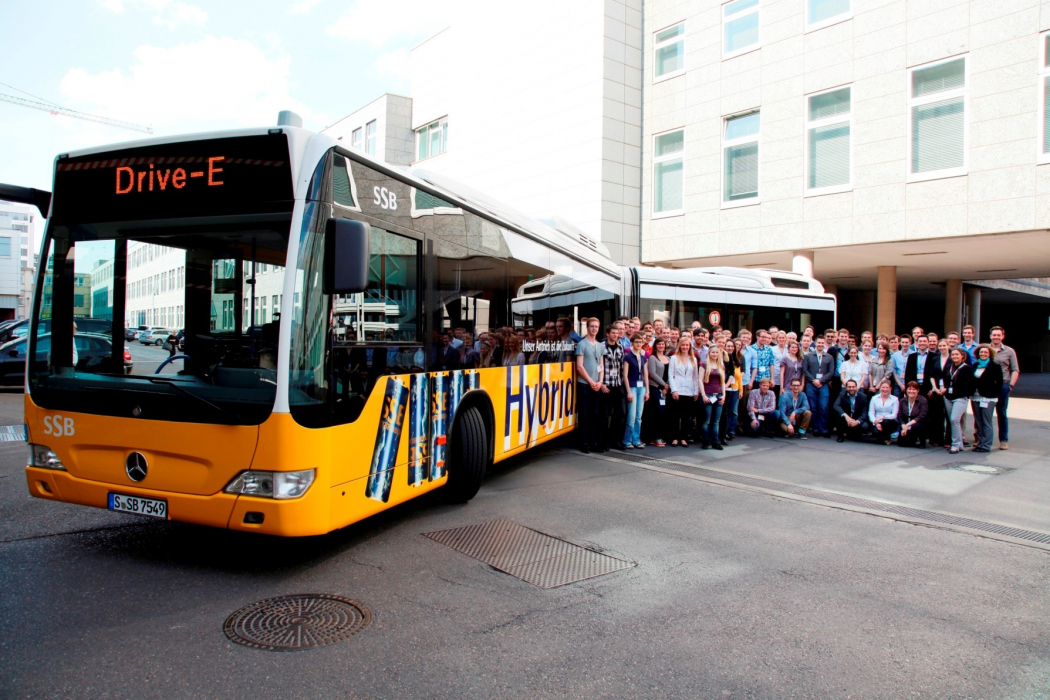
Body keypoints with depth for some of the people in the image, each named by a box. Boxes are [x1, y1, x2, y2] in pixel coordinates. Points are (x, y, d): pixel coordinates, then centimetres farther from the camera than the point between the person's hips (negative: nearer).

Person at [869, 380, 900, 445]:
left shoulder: (894, 399, 3)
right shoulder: (874, 398, 8)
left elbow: (894, 415, -6)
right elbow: (871, 413, 0)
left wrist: (883, 417, -24)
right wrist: (876, 422, -18)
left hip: (890, 423, 0)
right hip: (877, 423, 0)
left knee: (886, 422, -37)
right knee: (876, 432, -33)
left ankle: (887, 437, -4)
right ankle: (881, 437, 8)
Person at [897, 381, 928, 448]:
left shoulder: (923, 400, -10)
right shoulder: (903, 401, 4)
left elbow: (921, 417, -18)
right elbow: (899, 416, 4)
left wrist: (908, 425, -25)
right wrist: (904, 426, -14)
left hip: (919, 424, -4)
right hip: (906, 425, 4)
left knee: (916, 426, -39)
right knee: (901, 442, -14)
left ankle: (922, 441, -7)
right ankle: (914, 440, 21)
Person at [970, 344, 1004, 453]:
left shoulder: (995, 366, -2)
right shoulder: (975, 365, 12)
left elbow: (999, 382, -3)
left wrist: (995, 395, -8)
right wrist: (971, 392, 6)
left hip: (988, 398, -5)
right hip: (976, 397, 5)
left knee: (986, 423, -3)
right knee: (978, 422, 9)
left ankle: (986, 445, -1)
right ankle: (980, 442, 16)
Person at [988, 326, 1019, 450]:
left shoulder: (1009, 351, 5)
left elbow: (1015, 370, 4)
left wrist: (1011, 385, -7)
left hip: (1003, 385, 0)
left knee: (1002, 413, 5)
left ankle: (1004, 440, 13)